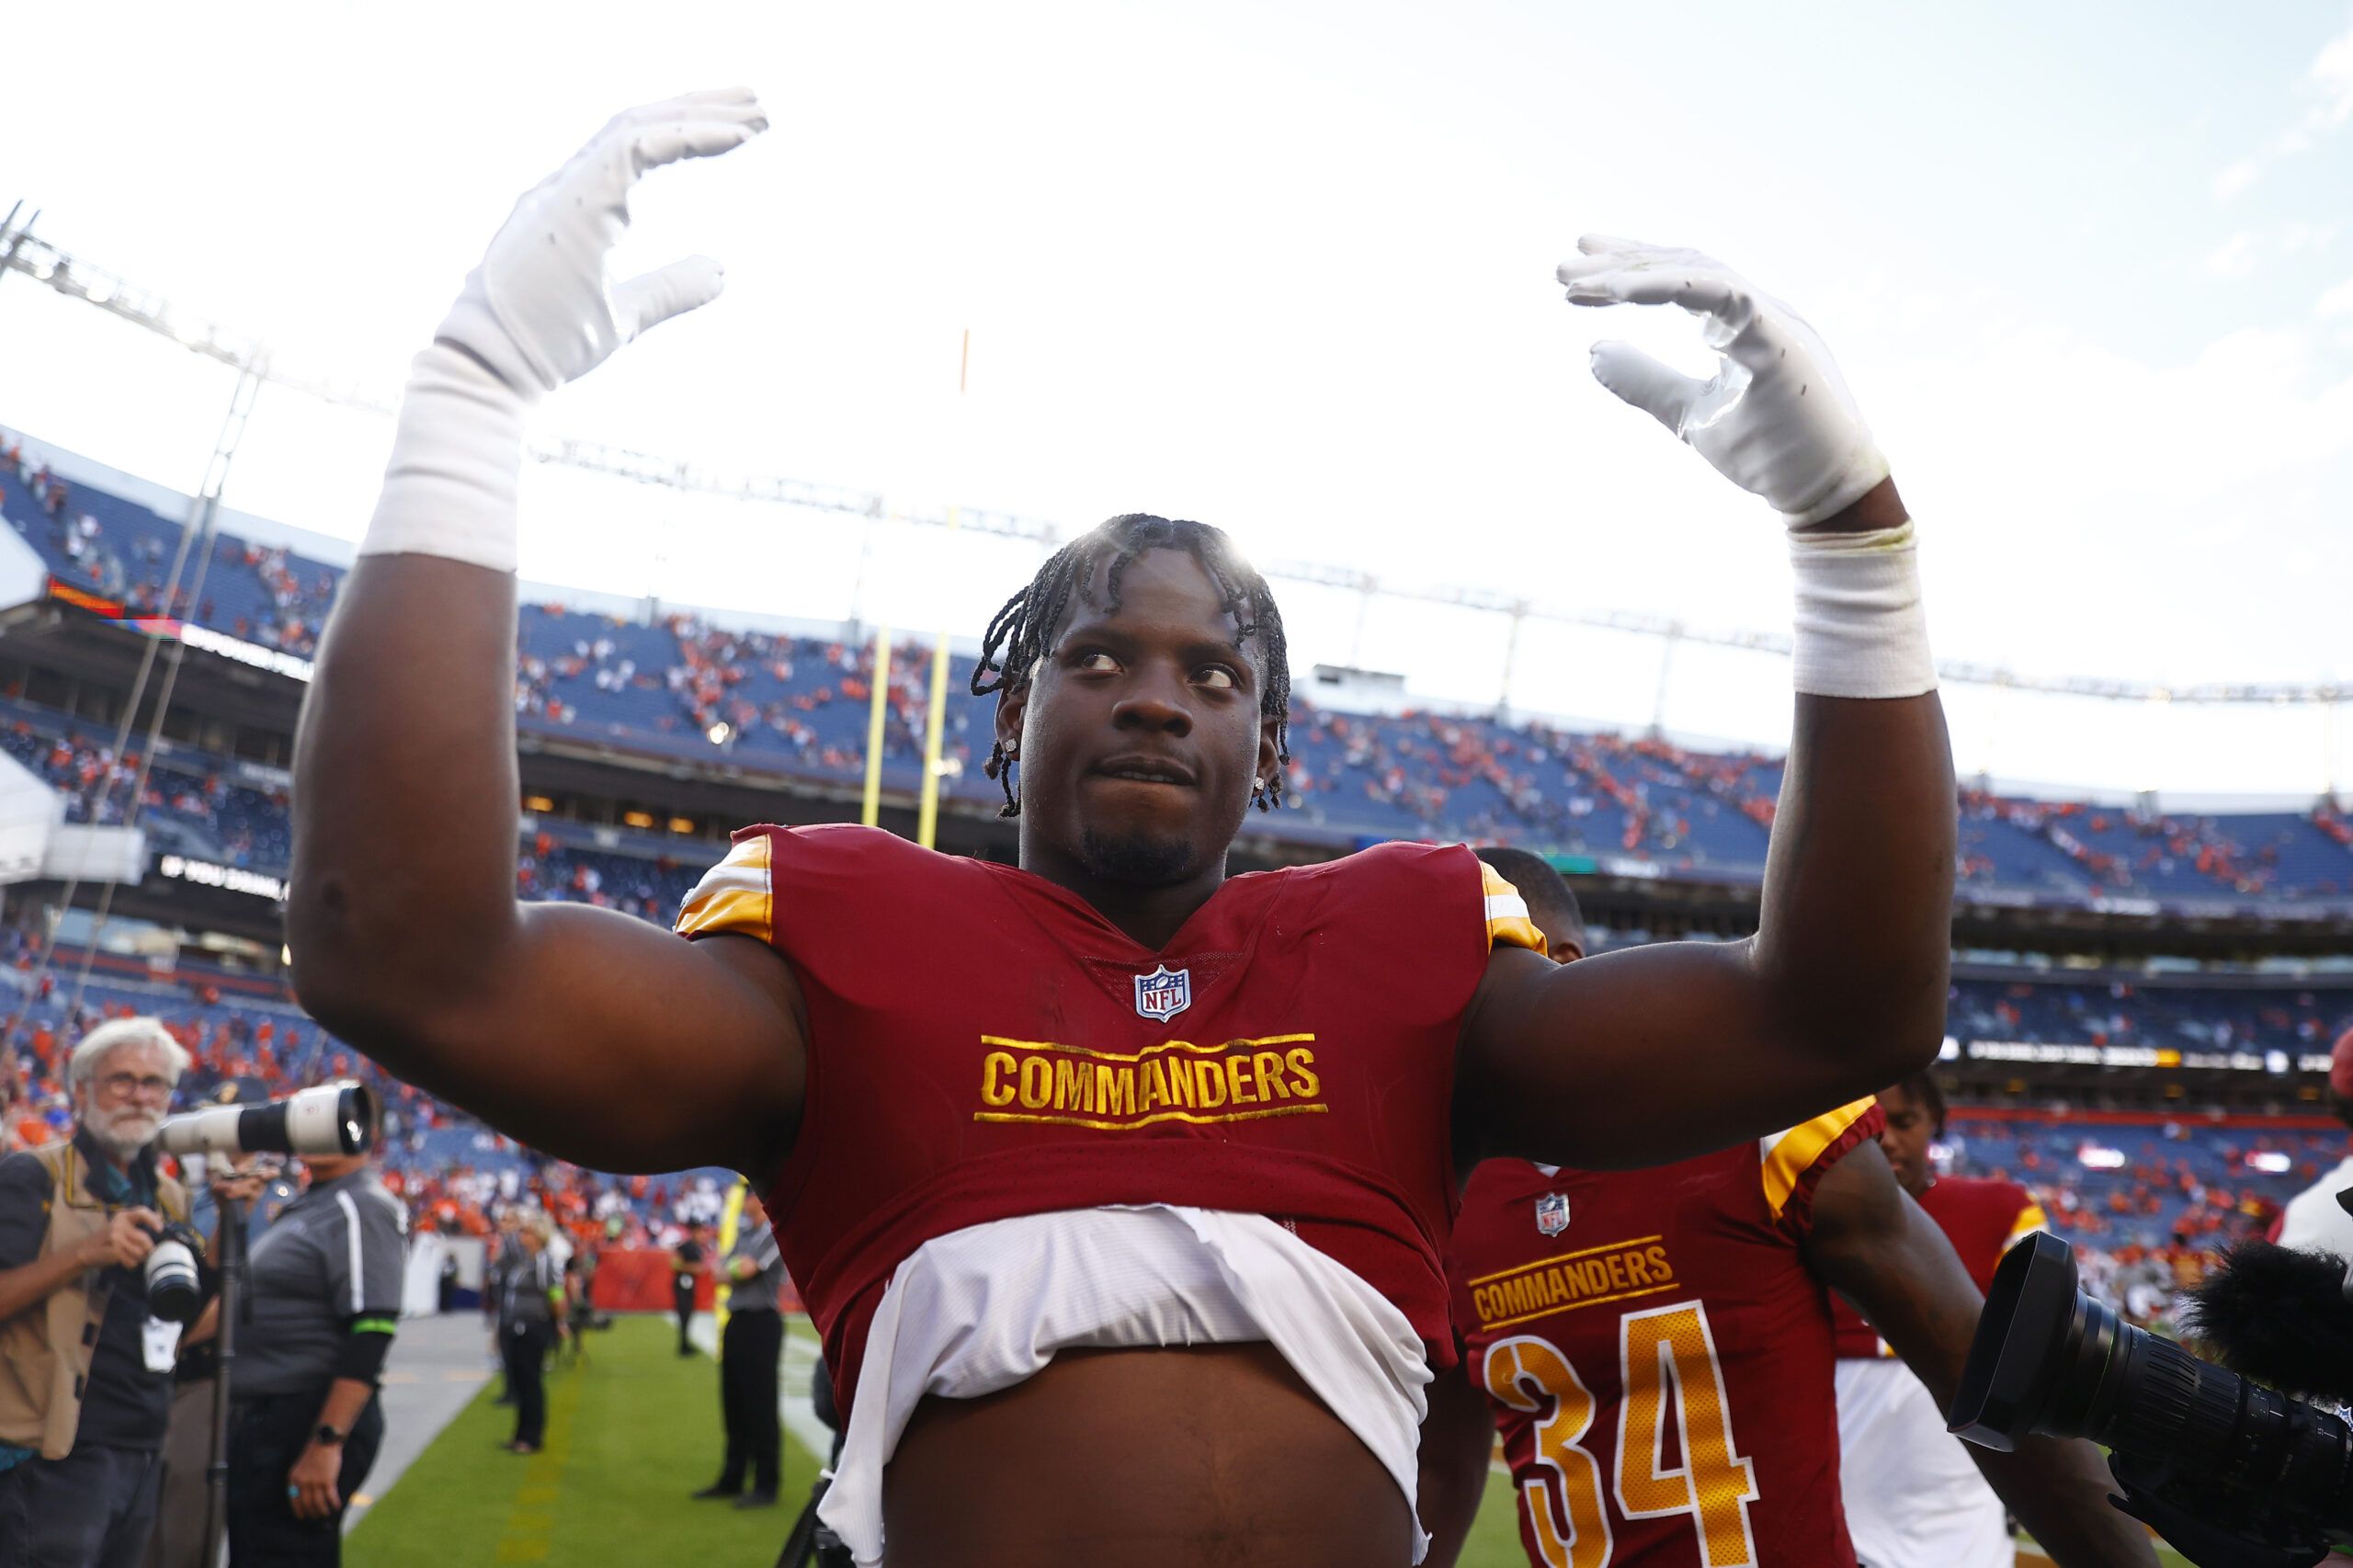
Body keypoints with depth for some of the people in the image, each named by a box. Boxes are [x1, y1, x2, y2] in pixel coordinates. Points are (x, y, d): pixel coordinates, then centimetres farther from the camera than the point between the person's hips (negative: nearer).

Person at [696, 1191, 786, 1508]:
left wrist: (730, 1270, 3)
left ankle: (766, 1486, -1)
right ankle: (732, 1480, 23)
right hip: (737, 1321, 8)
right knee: (734, 1405, 14)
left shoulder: (775, 1234, -10)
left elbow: (746, 1268, -17)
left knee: (760, 1406, -6)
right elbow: (722, 1273, 14)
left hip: (761, 1323, -8)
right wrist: (733, 1273, -8)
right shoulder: (743, 1232, 16)